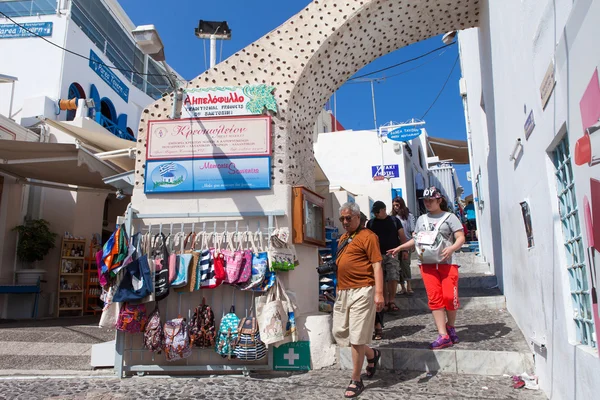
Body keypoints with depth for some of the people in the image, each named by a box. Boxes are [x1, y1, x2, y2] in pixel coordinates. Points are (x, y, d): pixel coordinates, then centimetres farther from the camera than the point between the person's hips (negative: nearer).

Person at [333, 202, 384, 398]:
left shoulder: (367, 236, -8)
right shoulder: (343, 238, 16)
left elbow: (377, 265, -12)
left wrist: (379, 293, -19)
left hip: (361, 292, -9)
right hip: (343, 292, 9)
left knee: (356, 337, -3)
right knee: (339, 332, 14)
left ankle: (356, 381, 13)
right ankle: (372, 354, 36)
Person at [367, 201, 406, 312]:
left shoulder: (394, 221, 4)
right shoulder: (371, 223, 8)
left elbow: (402, 236, 4)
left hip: (392, 254, -1)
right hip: (378, 255, 1)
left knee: (393, 279, -5)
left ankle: (391, 301, 10)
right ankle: (386, 302, 13)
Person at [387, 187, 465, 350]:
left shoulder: (449, 217, 3)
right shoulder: (422, 219, 17)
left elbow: (460, 237, -3)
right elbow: (416, 239, 25)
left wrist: (452, 248, -21)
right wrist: (400, 247, 18)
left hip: (447, 263, -3)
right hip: (427, 264, 4)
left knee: (449, 296, -8)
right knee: (434, 298, -4)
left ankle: (450, 327, 19)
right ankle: (443, 336, -2)